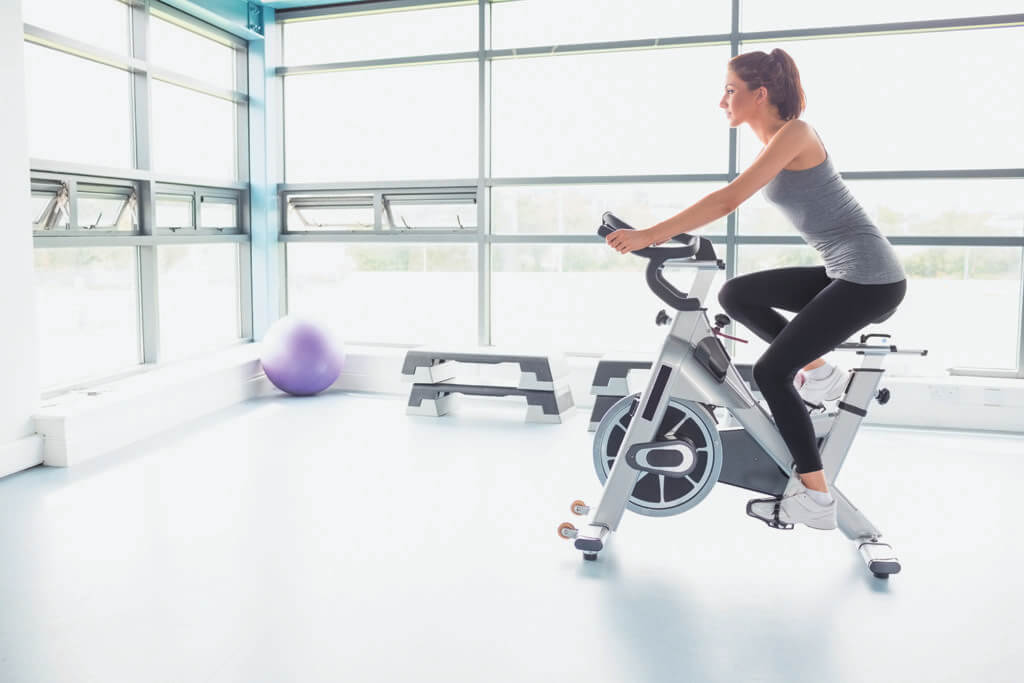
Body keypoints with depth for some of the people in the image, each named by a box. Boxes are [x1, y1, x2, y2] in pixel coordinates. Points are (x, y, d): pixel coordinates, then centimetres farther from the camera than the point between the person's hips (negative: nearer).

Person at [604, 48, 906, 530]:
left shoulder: (793, 133, -16)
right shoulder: (772, 141, 13)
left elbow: (727, 201, -26)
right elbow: (728, 201, 14)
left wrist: (647, 235, -28)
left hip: (870, 278, -9)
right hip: (843, 274, 9)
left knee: (770, 371, -10)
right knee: (735, 295, 6)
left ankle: (816, 498, 0)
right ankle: (816, 370, 11)